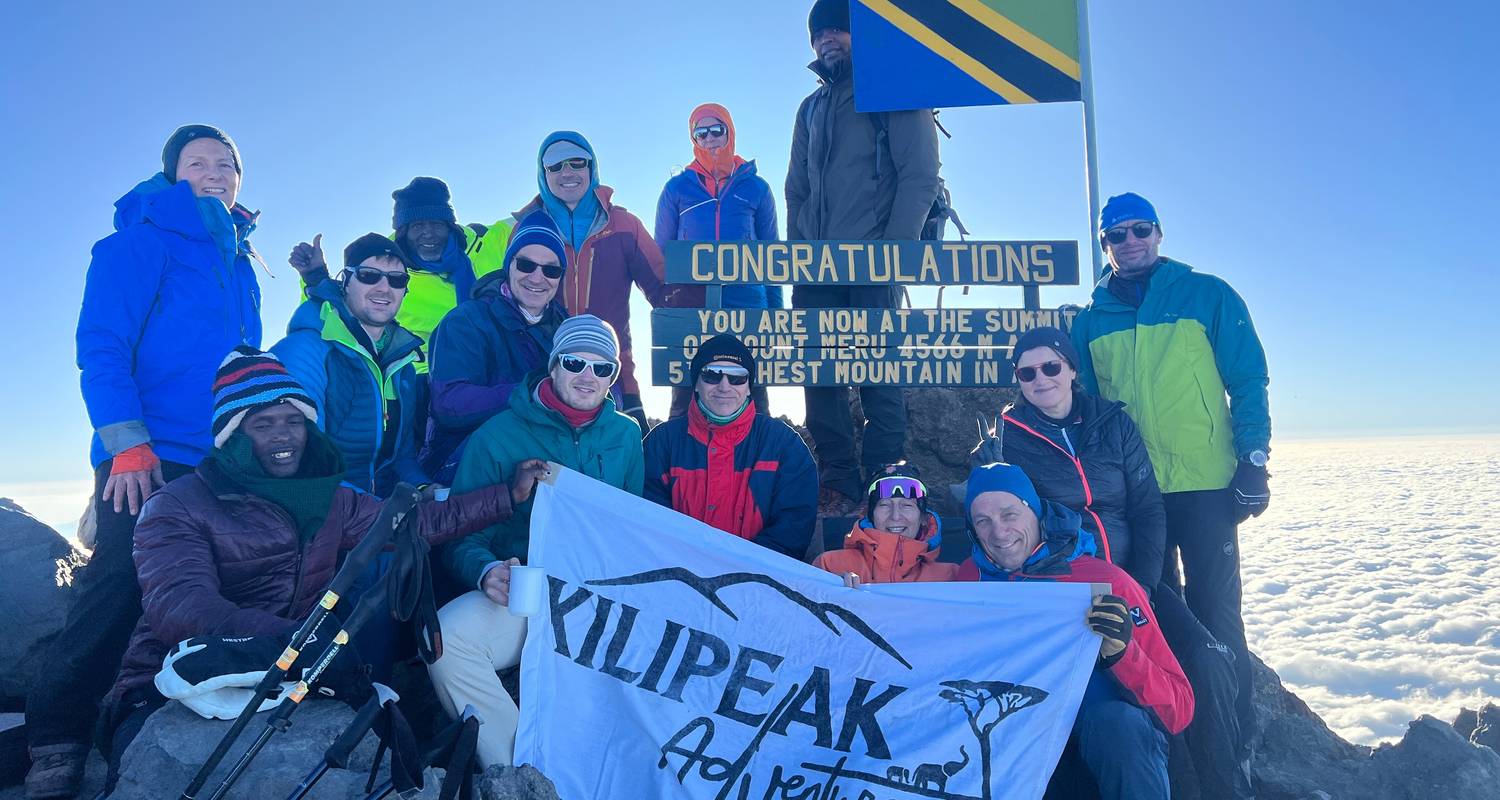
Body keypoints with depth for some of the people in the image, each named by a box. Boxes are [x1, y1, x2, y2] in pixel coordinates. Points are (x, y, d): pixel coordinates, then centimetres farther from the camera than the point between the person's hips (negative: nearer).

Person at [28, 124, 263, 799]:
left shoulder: (239, 261, 21)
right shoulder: (141, 240, 1)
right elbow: (101, 343, -8)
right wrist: (128, 443, -18)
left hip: (226, 461, 6)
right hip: (149, 461, -6)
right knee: (118, 582, -10)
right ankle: (55, 745, -1)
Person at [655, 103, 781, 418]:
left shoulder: (756, 188, 10)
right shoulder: (676, 189, 9)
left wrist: (775, 311, 7)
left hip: (747, 309, 0)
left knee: (752, 400, 1)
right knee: (686, 398, 0)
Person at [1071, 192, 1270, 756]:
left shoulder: (1208, 296, 3)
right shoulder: (1090, 319, 9)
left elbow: (1248, 382, 0)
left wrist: (1253, 463, -7)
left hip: (1205, 486, -2)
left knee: (1214, 611, 2)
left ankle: (1232, 737, 15)